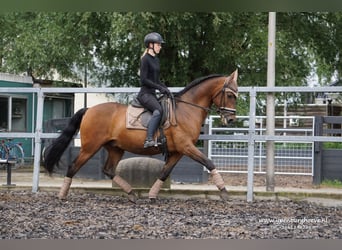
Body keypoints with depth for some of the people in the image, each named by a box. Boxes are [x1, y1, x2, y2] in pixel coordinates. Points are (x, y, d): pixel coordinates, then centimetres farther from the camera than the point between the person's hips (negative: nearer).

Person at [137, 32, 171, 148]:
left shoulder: (156, 59, 18)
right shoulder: (145, 59, -8)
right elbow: (143, 80, -15)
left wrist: (165, 88, 7)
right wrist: (159, 87, -17)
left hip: (152, 94, 10)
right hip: (145, 93, -10)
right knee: (158, 110, -32)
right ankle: (149, 139, -39)